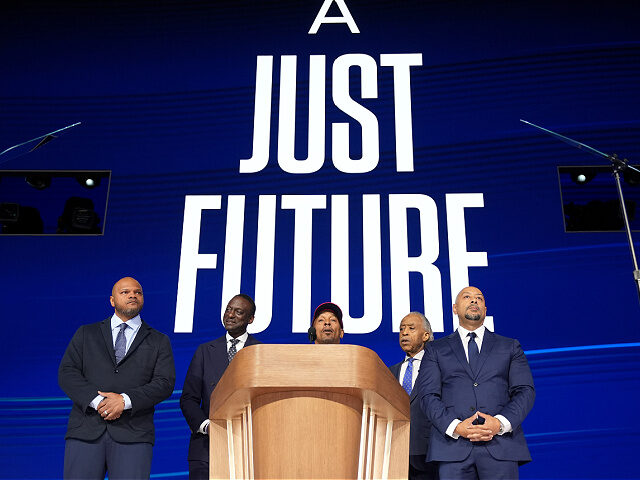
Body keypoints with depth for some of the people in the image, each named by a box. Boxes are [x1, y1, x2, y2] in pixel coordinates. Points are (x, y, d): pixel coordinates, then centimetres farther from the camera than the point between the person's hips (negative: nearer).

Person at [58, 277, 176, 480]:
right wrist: (96, 401, -11)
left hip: (133, 435, -1)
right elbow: (67, 373, 5)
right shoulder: (86, 334, 17)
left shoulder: (159, 341, 14)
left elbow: (165, 383, 2)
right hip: (86, 431, 1)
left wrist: (125, 400, -13)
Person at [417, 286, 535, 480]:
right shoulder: (436, 350, 15)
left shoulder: (510, 347, 18)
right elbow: (428, 395, 5)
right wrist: (455, 427, -12)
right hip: (453, 447, 0)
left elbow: (525, 391, 8)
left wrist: (500, 423, -10)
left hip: (500, 447, 1)